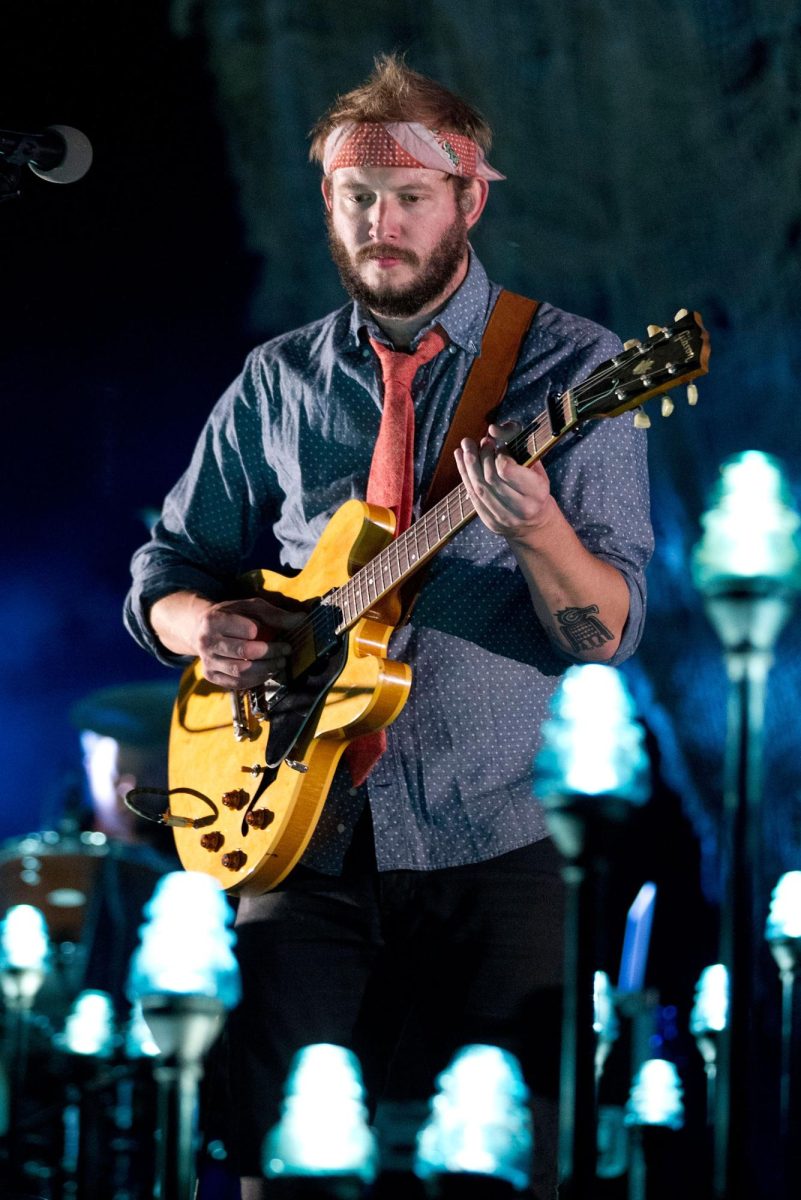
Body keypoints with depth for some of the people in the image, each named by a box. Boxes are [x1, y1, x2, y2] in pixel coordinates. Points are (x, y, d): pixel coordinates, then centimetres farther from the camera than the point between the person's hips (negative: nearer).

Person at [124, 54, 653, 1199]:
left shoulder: (570, 366, -3)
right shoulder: (277, 381, 9)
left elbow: (608, 633, -10)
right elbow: (164, 569, 17)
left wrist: (535, 529, -30)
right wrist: (204, 624, -6)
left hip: (493, 850, -3)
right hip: (305, 837, 3)